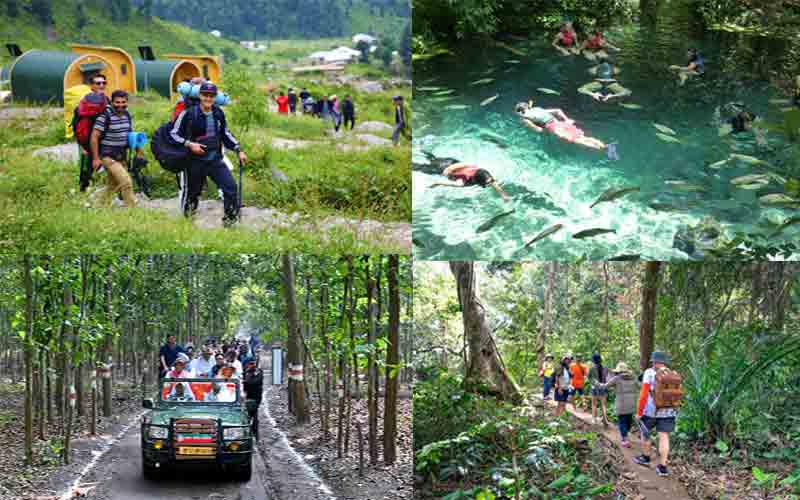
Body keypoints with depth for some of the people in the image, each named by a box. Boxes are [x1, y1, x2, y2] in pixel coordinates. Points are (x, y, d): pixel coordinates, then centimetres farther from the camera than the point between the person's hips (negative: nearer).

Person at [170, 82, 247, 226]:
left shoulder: (219, 113, 2)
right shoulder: (189, 114, -12)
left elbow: (226, 134, 17)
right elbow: (174, 134, -6)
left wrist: (239, 150, 11)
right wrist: (189, 144, -19)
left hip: (216, 160, 3)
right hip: (197, 161, -3)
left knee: (231, 187, -9)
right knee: (193, 192, 7)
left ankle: (230, 219, 4)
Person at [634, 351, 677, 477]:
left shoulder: (649, 373, -10)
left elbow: (644, 394, -14)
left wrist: (639, 412, -8)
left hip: (650, 411, -3)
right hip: (668, 413, 3)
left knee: (644, 432, 20)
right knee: (664, 438, 3)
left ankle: (646, 458, 32)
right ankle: (662, 467, 1)